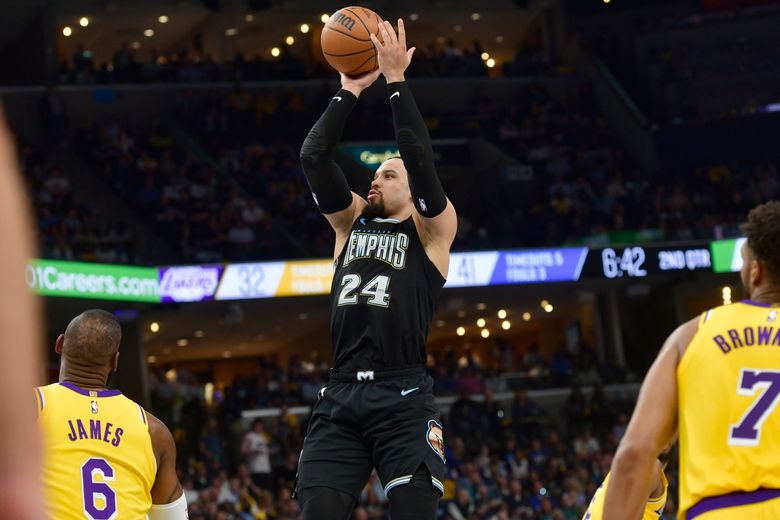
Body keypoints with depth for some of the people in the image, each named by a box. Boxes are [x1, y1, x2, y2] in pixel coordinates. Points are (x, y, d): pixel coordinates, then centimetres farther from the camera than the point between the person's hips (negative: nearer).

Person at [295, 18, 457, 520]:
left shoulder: (432, 229, 7)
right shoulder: (351, 221, 20)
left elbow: (421, 160, -9)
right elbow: (314, 158, 10)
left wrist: (396, 82, -7)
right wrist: (349, 92, 7)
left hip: (404, 400, -4)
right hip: (340, 396, 4)